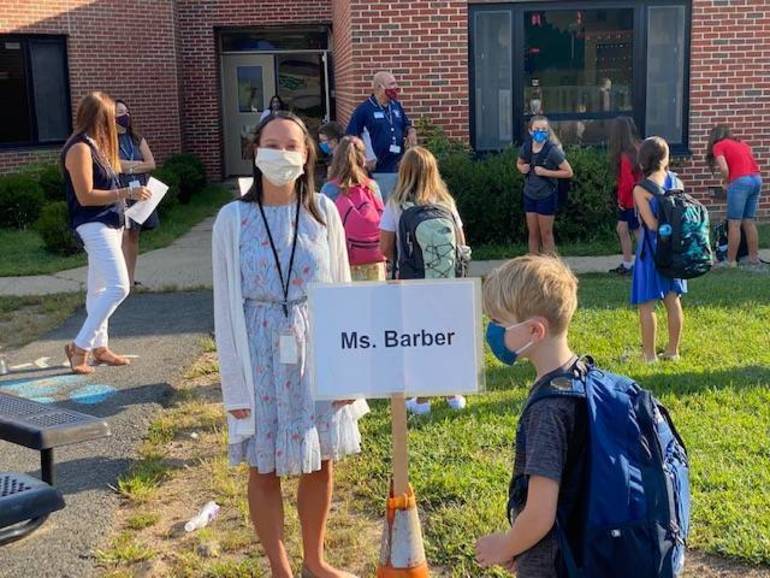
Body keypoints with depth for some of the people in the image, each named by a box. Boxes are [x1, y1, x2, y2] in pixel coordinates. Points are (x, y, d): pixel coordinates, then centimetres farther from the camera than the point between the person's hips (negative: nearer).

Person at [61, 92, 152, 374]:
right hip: (93, 226, -10)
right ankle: (79, 346, -8)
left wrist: (128, 194, 8)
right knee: (118, 287, -17)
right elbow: (85, 196, -20)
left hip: (108, 223, 10)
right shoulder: (79, 148, -16)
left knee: (99, 289, 14)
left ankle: (99, 348, 23)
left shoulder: (93, 145, 13)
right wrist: (127, 193, -19)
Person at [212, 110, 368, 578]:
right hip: (263, 355, -2)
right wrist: (235, 383, -6)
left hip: (317, 351, 2)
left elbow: (342, 289, 4)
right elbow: (227, 304, -4)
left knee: (320, 462, 13)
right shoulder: (234, 218, -6)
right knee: (265, 469, 9)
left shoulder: (323, 211, -1)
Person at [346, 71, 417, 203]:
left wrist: (411, 133, 1)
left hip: (401, 168, 6)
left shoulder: (397, 106, 11)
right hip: (379, 171, -6)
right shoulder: (364, 109, -8)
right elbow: (351, 137, -8)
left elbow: (407, 125, 24)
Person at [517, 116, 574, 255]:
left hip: (546, 196, -5)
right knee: (533, 234, 13)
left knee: (546, 235, 4)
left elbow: (568, 172, -16)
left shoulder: (552, 150, -18)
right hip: (529, 195, 5)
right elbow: (519, 163, 18)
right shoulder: (526, 147, -3)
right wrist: (522, 168, -6)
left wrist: (546, 172, -23)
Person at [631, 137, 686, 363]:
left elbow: (652, 223, -19)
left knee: (647, 304, 3)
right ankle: (672, 351, 23)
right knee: (673, 300, 14)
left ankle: (649, 354, 7)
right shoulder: (677, 183, 1)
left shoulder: (641, 190, -15)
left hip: (652, 249, -6)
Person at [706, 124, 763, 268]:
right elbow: (747, 162, 18)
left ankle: (731, 261, 0)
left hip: (740, 181, -7)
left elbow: (724, 169, -8)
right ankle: (754, 257, 17)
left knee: (734, 224, -2)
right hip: (757, 179, 7)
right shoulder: (741, 143, 26)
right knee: (749, 222, 14)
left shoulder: (718, 145, 6)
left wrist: (728, 183, 8)